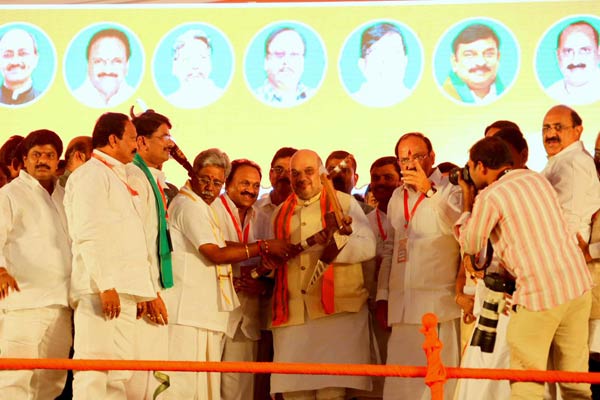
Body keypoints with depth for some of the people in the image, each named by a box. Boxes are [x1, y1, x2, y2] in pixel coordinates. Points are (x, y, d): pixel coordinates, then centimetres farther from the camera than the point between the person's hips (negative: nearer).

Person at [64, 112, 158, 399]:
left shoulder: (117, 177, 25)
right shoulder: (92, 174, -4)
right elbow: (88, 234, -14)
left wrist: (141, 292, 19)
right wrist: (106, 285, -21)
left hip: (123, 290, 9)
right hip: (103, 289, -9)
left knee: (121, 373, 7)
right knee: (94, 369, -12)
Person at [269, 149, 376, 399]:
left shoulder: (343, 203, 7)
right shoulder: (282, 211, 21)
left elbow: (368, 246, -6)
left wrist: (336, 241, -23)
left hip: (336, 309, -4)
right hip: (292, 312, 4)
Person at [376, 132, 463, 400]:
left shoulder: (450, 190, 1)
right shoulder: (397, 197, 19)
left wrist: (428, 189, -22)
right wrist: (382, 297, 17)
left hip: (438, 306, -5)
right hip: (402, 307, 6)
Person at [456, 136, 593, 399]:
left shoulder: (489, 197, -8)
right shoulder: (537, 178, 14)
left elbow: (471, 245, 5)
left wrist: (467, 203, 15)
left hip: (540, 294, -7)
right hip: (578, 284, 7)